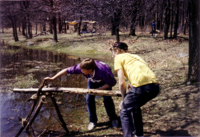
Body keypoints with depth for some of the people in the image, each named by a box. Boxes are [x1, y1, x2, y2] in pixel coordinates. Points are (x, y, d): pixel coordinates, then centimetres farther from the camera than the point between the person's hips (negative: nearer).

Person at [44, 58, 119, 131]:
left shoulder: (102, 71, -45)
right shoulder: (80, 67, -36)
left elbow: (112, 83, -28)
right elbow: (67, 70, -25)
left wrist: (99, 89, -30)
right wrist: (52, 78, -24)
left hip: (105, 82, -3)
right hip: (92, 80, 4)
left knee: (107, 99, -15)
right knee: (89, 98, -8)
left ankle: (113, 119, 10)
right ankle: (92, 121, 11)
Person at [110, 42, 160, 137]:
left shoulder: (118, 58, 12)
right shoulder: (135, 56, 31)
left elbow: (121, 82, 3)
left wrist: (124, 99, 16)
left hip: (141, 85, -7)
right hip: (155, 86, 7)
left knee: (124, 111, 12)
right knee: (135, 107, 30)